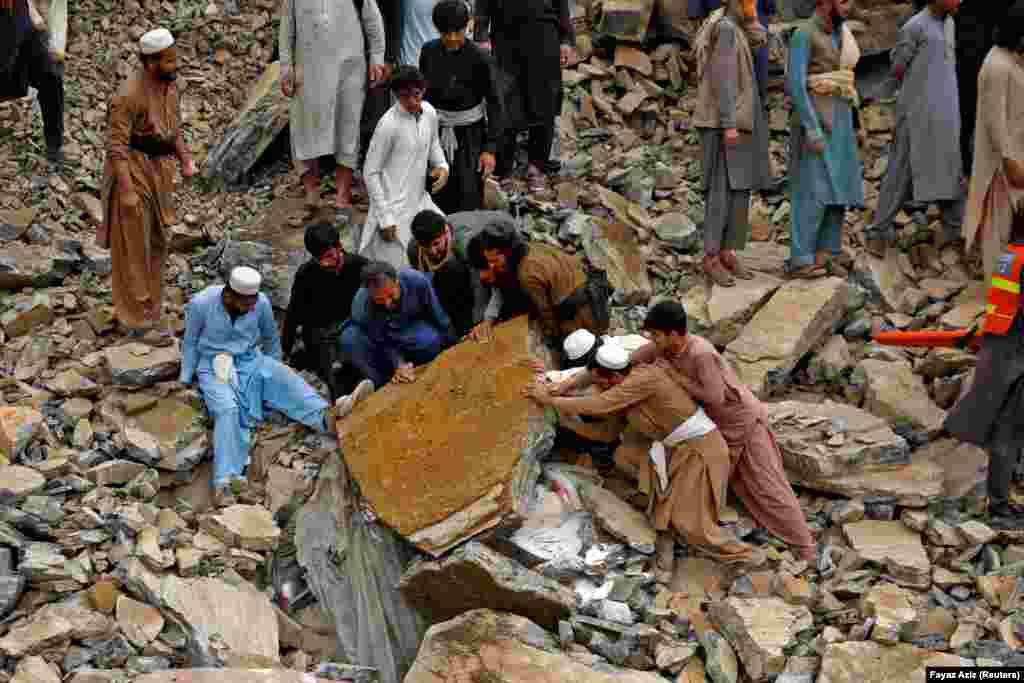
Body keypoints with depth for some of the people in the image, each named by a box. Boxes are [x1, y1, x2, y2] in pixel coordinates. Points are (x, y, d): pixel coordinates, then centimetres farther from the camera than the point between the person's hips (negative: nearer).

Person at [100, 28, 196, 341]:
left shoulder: (169, 83, 1)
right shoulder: (129, 95, -23)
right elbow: (116, 146, -22)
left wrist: (185, 159, 2)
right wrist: (127, 190, -25)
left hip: (159, 171, 8)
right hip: (132, 170, -8)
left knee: (156, 243, 19)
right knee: (134, 248, 1)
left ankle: (147, 304, 35)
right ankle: (138, 321, 10)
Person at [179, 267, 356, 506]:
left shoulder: (261, 303, -11)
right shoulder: (201, 304, -17)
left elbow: (271, 339, 9)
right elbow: (190, 343, -1)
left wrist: (272, 370, 18)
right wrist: (185, 382, 3)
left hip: (250, 360, 3)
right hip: (213, 366, -3)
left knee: (284, 378, -26)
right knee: (227, 408, -30)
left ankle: (325, 417, -49)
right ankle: (224, 482, -42)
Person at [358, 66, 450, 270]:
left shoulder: (429, 112, -1)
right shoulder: (389, 124, -21)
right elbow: (370, 173, -15)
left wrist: (442, 166, -1)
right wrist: (384, 218, -16)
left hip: (421, 199, 7)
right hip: (395, 208, -7)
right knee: (401, 271, -6)